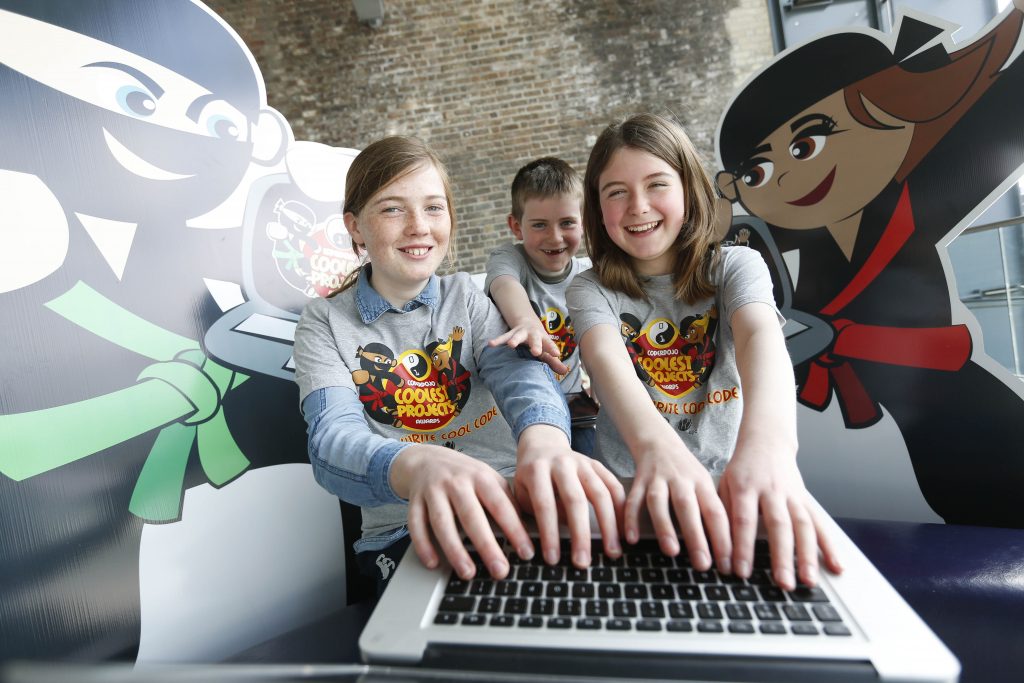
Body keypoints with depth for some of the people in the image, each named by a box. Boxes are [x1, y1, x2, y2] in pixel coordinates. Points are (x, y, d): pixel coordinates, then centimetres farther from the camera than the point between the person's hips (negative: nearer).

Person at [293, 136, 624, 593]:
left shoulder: (466, 298, 6)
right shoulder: (325, 323, 0)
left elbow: (518, 372, -14)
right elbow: (334, 439, -18)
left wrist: (543, 440, -40)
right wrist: (417, 466, -43)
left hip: (511, 504, 3)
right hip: (401, 533, -2)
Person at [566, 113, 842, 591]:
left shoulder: (735, 267, -1)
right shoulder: (591, 291, -1)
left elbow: (761, 335, -22)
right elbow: (606, 357, -22)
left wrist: (768, 439, -43)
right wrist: (654, 444, -43)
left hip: (731, 484, 0)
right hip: (629, 485, 0)